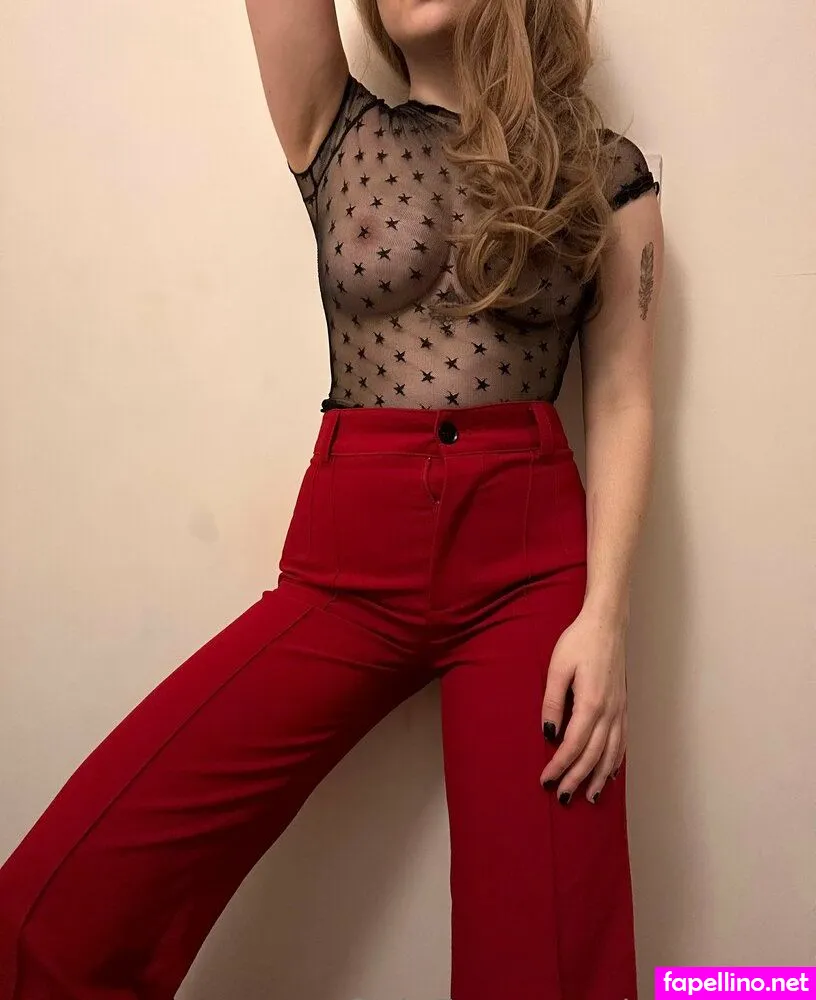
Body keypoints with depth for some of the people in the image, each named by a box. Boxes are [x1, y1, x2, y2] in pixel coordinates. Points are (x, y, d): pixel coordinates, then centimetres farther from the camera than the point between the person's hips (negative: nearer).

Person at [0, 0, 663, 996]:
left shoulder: (607, 170, 10)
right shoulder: (333, 131, 12)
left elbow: (621, 400, 3)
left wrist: (604, 613, -8)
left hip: (532, 567, 0)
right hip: (351, 561, 1)